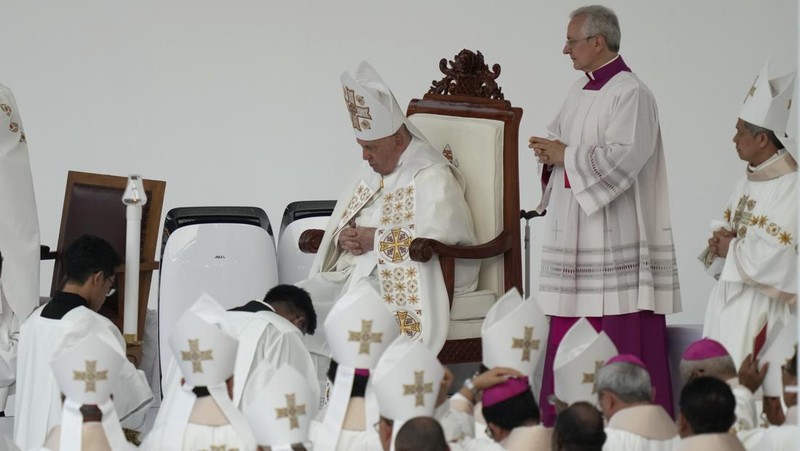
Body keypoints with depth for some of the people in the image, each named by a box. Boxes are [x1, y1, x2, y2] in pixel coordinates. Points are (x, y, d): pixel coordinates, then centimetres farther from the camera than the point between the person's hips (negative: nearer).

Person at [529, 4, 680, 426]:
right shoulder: (579, 90, 14)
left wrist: (565, 156, -12)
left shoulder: (630, 94, -12)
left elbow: (622, 157, -22)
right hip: (574, 233, 9)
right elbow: (559, 136, 22)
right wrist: (550, 151, -1)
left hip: (614, 239, -9)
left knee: (620, 337, -7)